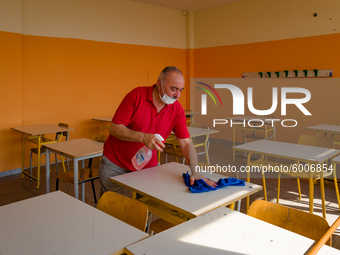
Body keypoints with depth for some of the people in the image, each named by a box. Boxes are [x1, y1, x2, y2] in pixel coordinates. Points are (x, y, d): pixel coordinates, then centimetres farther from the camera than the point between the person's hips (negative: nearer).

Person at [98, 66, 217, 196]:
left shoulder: (177, 110, -9)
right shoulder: (137, 95, -19)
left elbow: (186, 143, -12)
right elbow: (114, 129, -20)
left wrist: (195, 172, -25)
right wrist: (143, 137, -34)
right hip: (115, 163, -2)